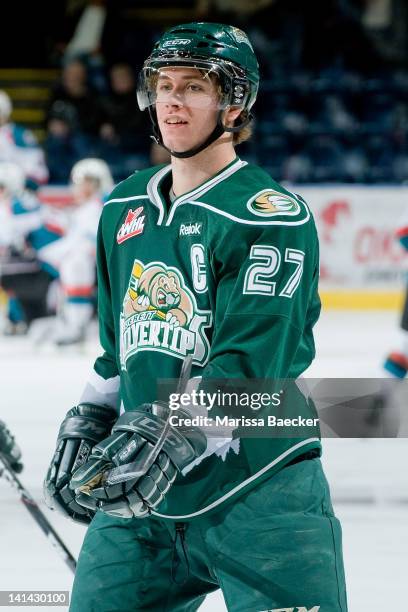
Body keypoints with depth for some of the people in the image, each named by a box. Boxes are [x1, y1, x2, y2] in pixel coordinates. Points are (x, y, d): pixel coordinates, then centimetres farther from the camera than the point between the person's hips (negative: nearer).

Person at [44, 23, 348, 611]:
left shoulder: (273, 217, -10)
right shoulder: (124, 209, 13)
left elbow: (249, 367, -20)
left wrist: (170, 440, -30)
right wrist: (87, 425, 13)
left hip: (256, 495, -6)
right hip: (142, 495, 6)